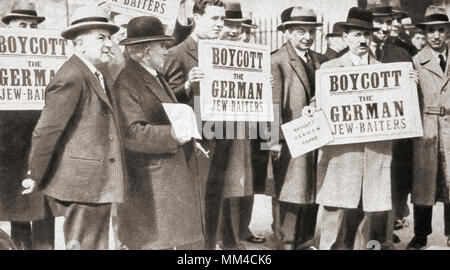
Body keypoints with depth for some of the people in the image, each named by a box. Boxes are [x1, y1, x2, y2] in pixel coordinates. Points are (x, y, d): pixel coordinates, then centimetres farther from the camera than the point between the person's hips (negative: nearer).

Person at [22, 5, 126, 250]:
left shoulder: (98, 77, 16)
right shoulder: (71, 78, -16)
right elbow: (46, 131, -16)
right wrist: (35, 176, -11)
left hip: (98, 184, 10)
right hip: (81, 183, -10)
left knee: (97, 244, 16)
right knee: (82, 244, -1)